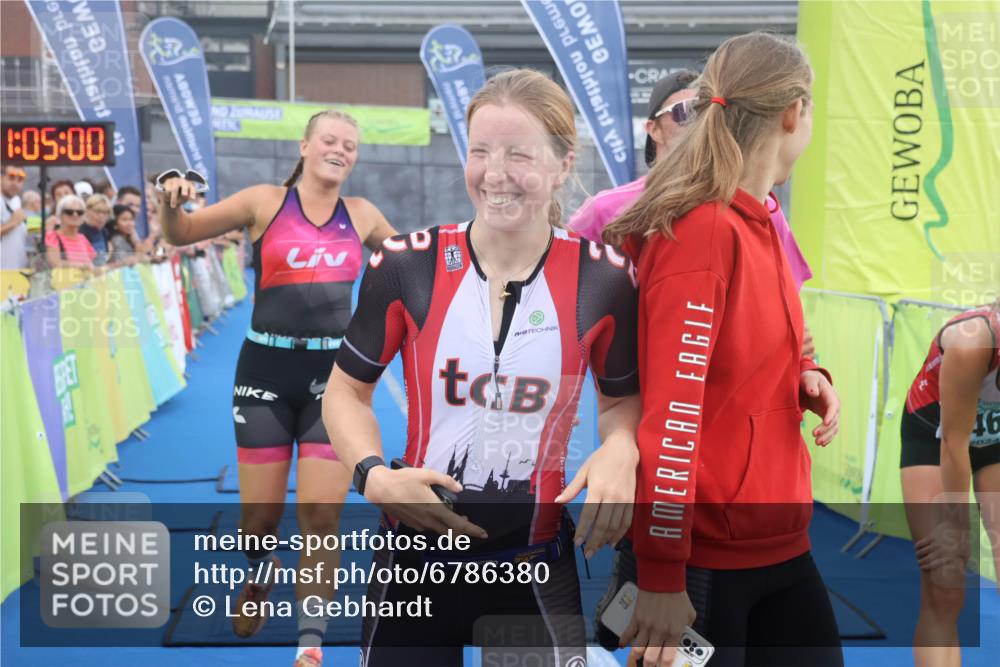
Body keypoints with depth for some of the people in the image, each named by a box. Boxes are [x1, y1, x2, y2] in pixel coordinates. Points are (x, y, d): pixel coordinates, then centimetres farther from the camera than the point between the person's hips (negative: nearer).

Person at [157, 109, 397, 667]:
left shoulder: (362, 215, 9)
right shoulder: (265, 202, 1)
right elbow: (181, 236, 3)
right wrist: (172, 203, -17)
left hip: (334, 372, 1)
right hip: (266, 369, -1)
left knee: (322, 515, -5)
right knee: (261, 515, 4)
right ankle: (258, 580, 40)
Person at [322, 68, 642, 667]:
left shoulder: (604, 278, -10)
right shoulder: (407, 265, -11)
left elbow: (623, 397, 7)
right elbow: (346, 391, 2)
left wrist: (619, 450, -15)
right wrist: (374, 476, -15)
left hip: (538, 567, 0)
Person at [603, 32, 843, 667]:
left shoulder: (759, 222, 8)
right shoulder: (702, 230, -20)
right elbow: (672, 406, -24)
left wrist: (808, 378, -1)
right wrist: (662, 575, -23)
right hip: (703, 552, -8)